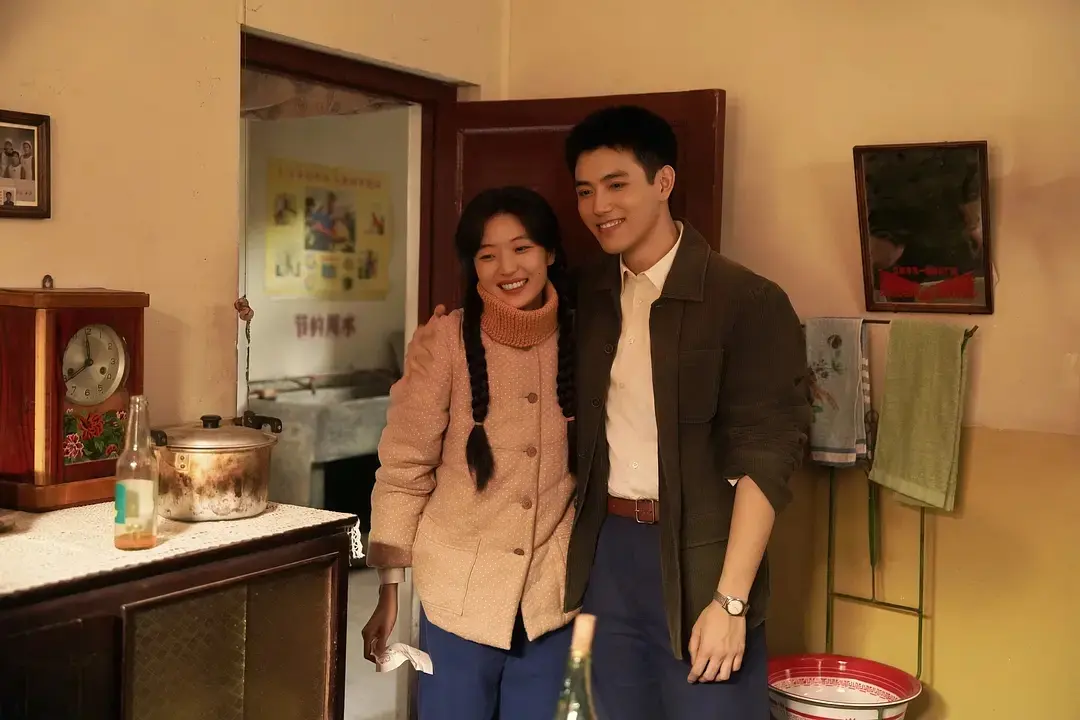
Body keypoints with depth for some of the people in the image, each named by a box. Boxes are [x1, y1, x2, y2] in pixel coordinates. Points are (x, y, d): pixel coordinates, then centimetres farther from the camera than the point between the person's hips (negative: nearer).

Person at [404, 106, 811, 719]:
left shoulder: (748, 302, -10)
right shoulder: (587, 296, 7)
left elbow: (766, 456, -14)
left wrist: (730, 599, -18)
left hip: (698, 558, -5)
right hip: (605, 548, 5)